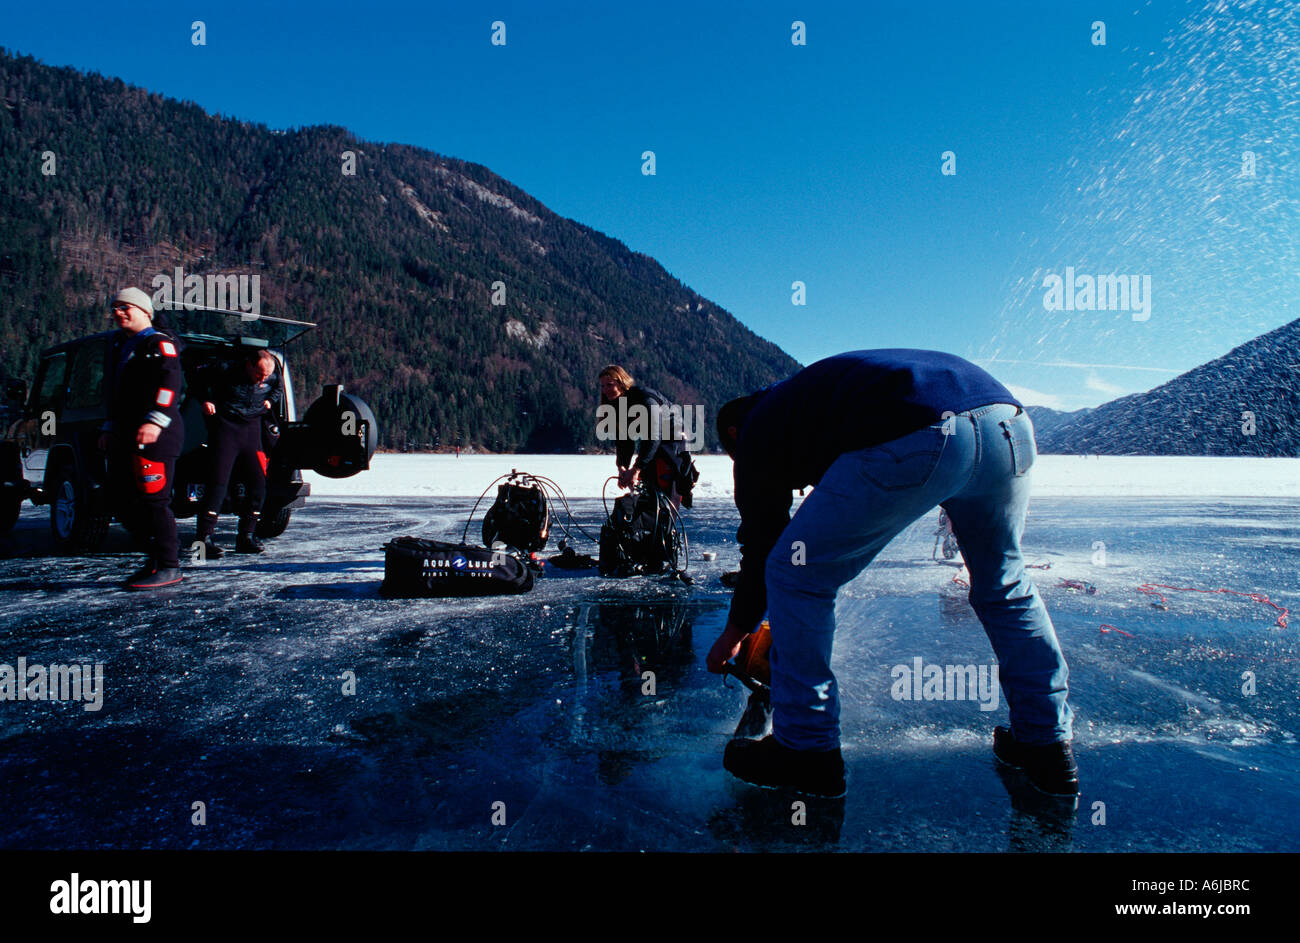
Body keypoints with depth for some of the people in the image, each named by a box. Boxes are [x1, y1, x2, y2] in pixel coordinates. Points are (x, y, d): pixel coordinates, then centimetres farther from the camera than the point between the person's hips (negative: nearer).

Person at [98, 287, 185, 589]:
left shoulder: (159, 343, -5)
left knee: (152, 499, -12)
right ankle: (158, 554, 20)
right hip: (125, 437, 10)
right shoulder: (120, 346, 25)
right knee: (123, 502, 10)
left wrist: (155, 420, -29)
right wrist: (110, 428, 27)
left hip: (153, 436, -10)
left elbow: (170, 383, -19)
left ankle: (169, 567, -6)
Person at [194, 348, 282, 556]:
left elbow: (277, 389, 24)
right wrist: (206, 400, -8)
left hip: (252, 432, 5)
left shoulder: (272, 378, 0)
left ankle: (246, 537, 12)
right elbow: (202, 378, 4)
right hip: (225, 430, -5)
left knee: (258, 484, 2)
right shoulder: (228, 373, -13)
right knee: (218, 483, -11)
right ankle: (204, 538, -10)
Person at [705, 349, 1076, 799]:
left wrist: (735, 632, 39)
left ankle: (806, 752, 16)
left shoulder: (757, 427, 22)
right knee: (1004, 585, 29)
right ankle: (1048, 747, 35)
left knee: (795, 572, 10)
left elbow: (761, 539, 24)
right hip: (1008, 423, 8)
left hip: (913, 441, -8)